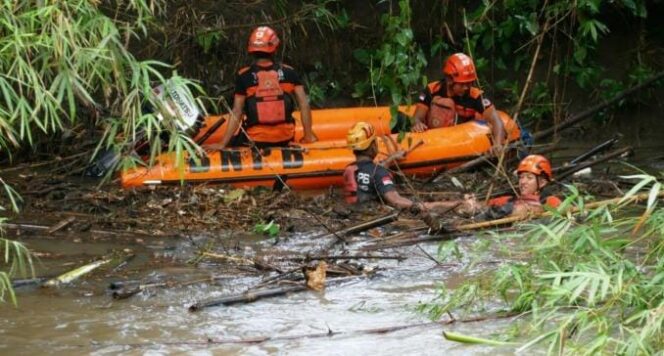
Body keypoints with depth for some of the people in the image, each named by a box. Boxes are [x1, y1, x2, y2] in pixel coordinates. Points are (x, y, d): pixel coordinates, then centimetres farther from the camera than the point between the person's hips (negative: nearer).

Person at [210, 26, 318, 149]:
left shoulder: (244, 76, -7)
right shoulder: (289, 72, -2)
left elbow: (236, 114, -9)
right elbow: (304, 105, -3)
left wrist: (222, 144, -4)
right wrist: (308, 135, 8)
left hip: (255, 140, -2)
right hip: (284, 139, 2)